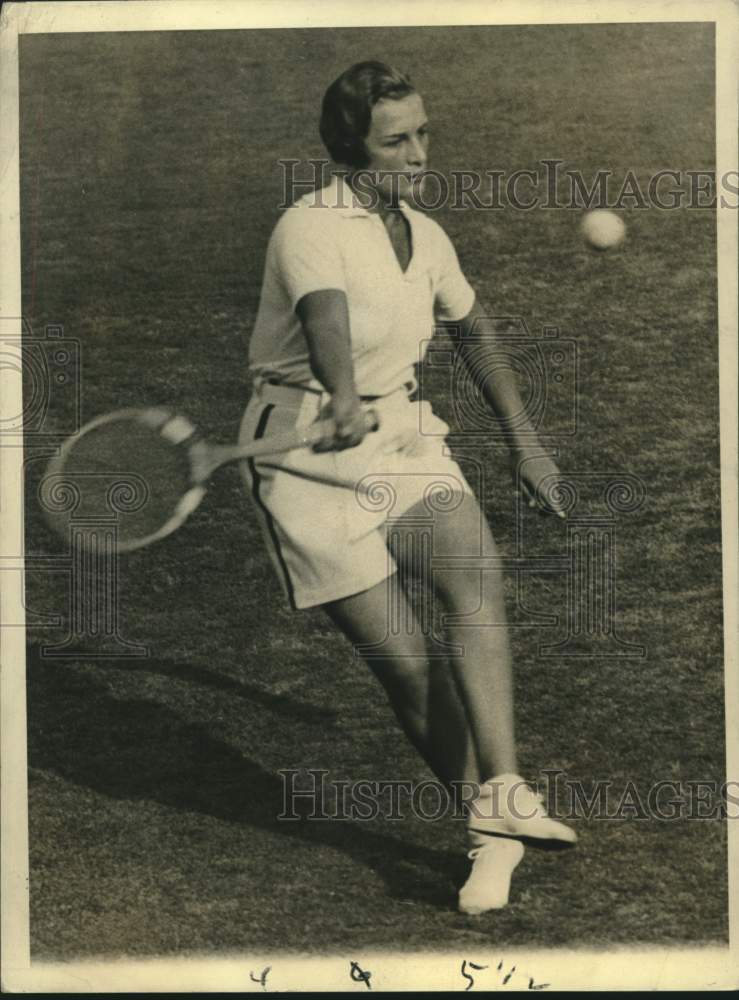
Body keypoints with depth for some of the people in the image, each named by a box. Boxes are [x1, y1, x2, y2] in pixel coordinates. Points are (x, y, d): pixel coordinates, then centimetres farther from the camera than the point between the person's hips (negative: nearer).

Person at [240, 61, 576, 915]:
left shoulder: (426, 237, 10)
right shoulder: (309, 228, -11)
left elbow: (474, 334, 26)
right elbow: (327, 319, -32)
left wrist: (524, 443, 28)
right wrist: (344, 402, -52)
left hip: (403, 440, 5)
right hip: (308, 459, -5)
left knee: (476, 583, -24)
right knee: (403, 660, -9)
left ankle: (502, 797, -29)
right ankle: (491, 835, 6)